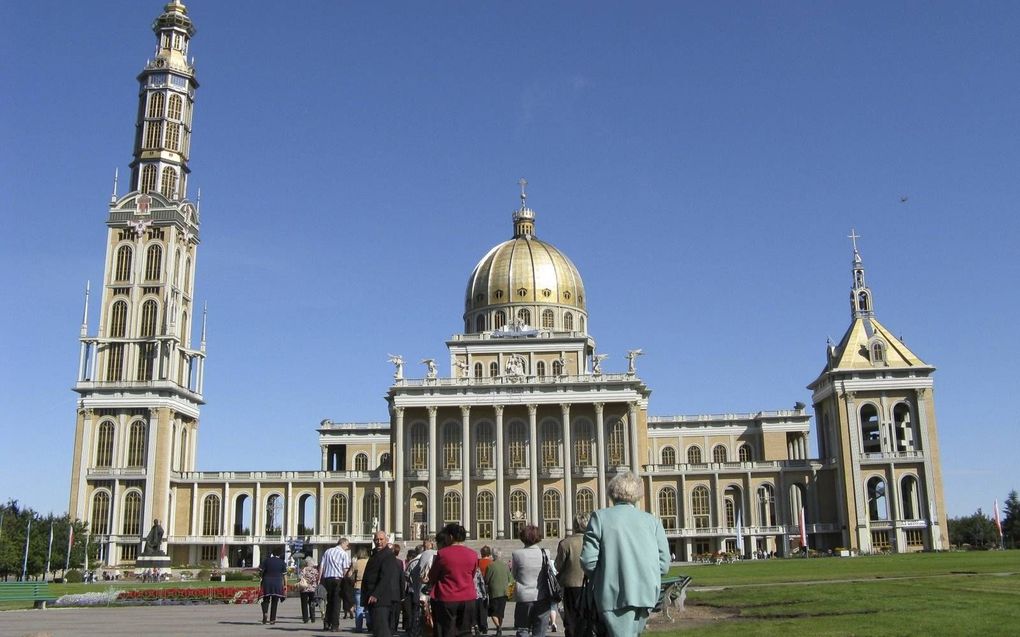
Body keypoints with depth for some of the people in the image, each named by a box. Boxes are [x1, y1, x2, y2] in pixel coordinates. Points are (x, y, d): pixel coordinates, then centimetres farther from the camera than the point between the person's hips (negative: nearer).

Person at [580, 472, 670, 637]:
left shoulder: (600, 517, -2)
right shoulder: (652, 520, 7)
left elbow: (588, 560, -6)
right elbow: (664, 564, 5)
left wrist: (599, 580, 14)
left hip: (616, 595, -4)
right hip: (647, 595, 4)